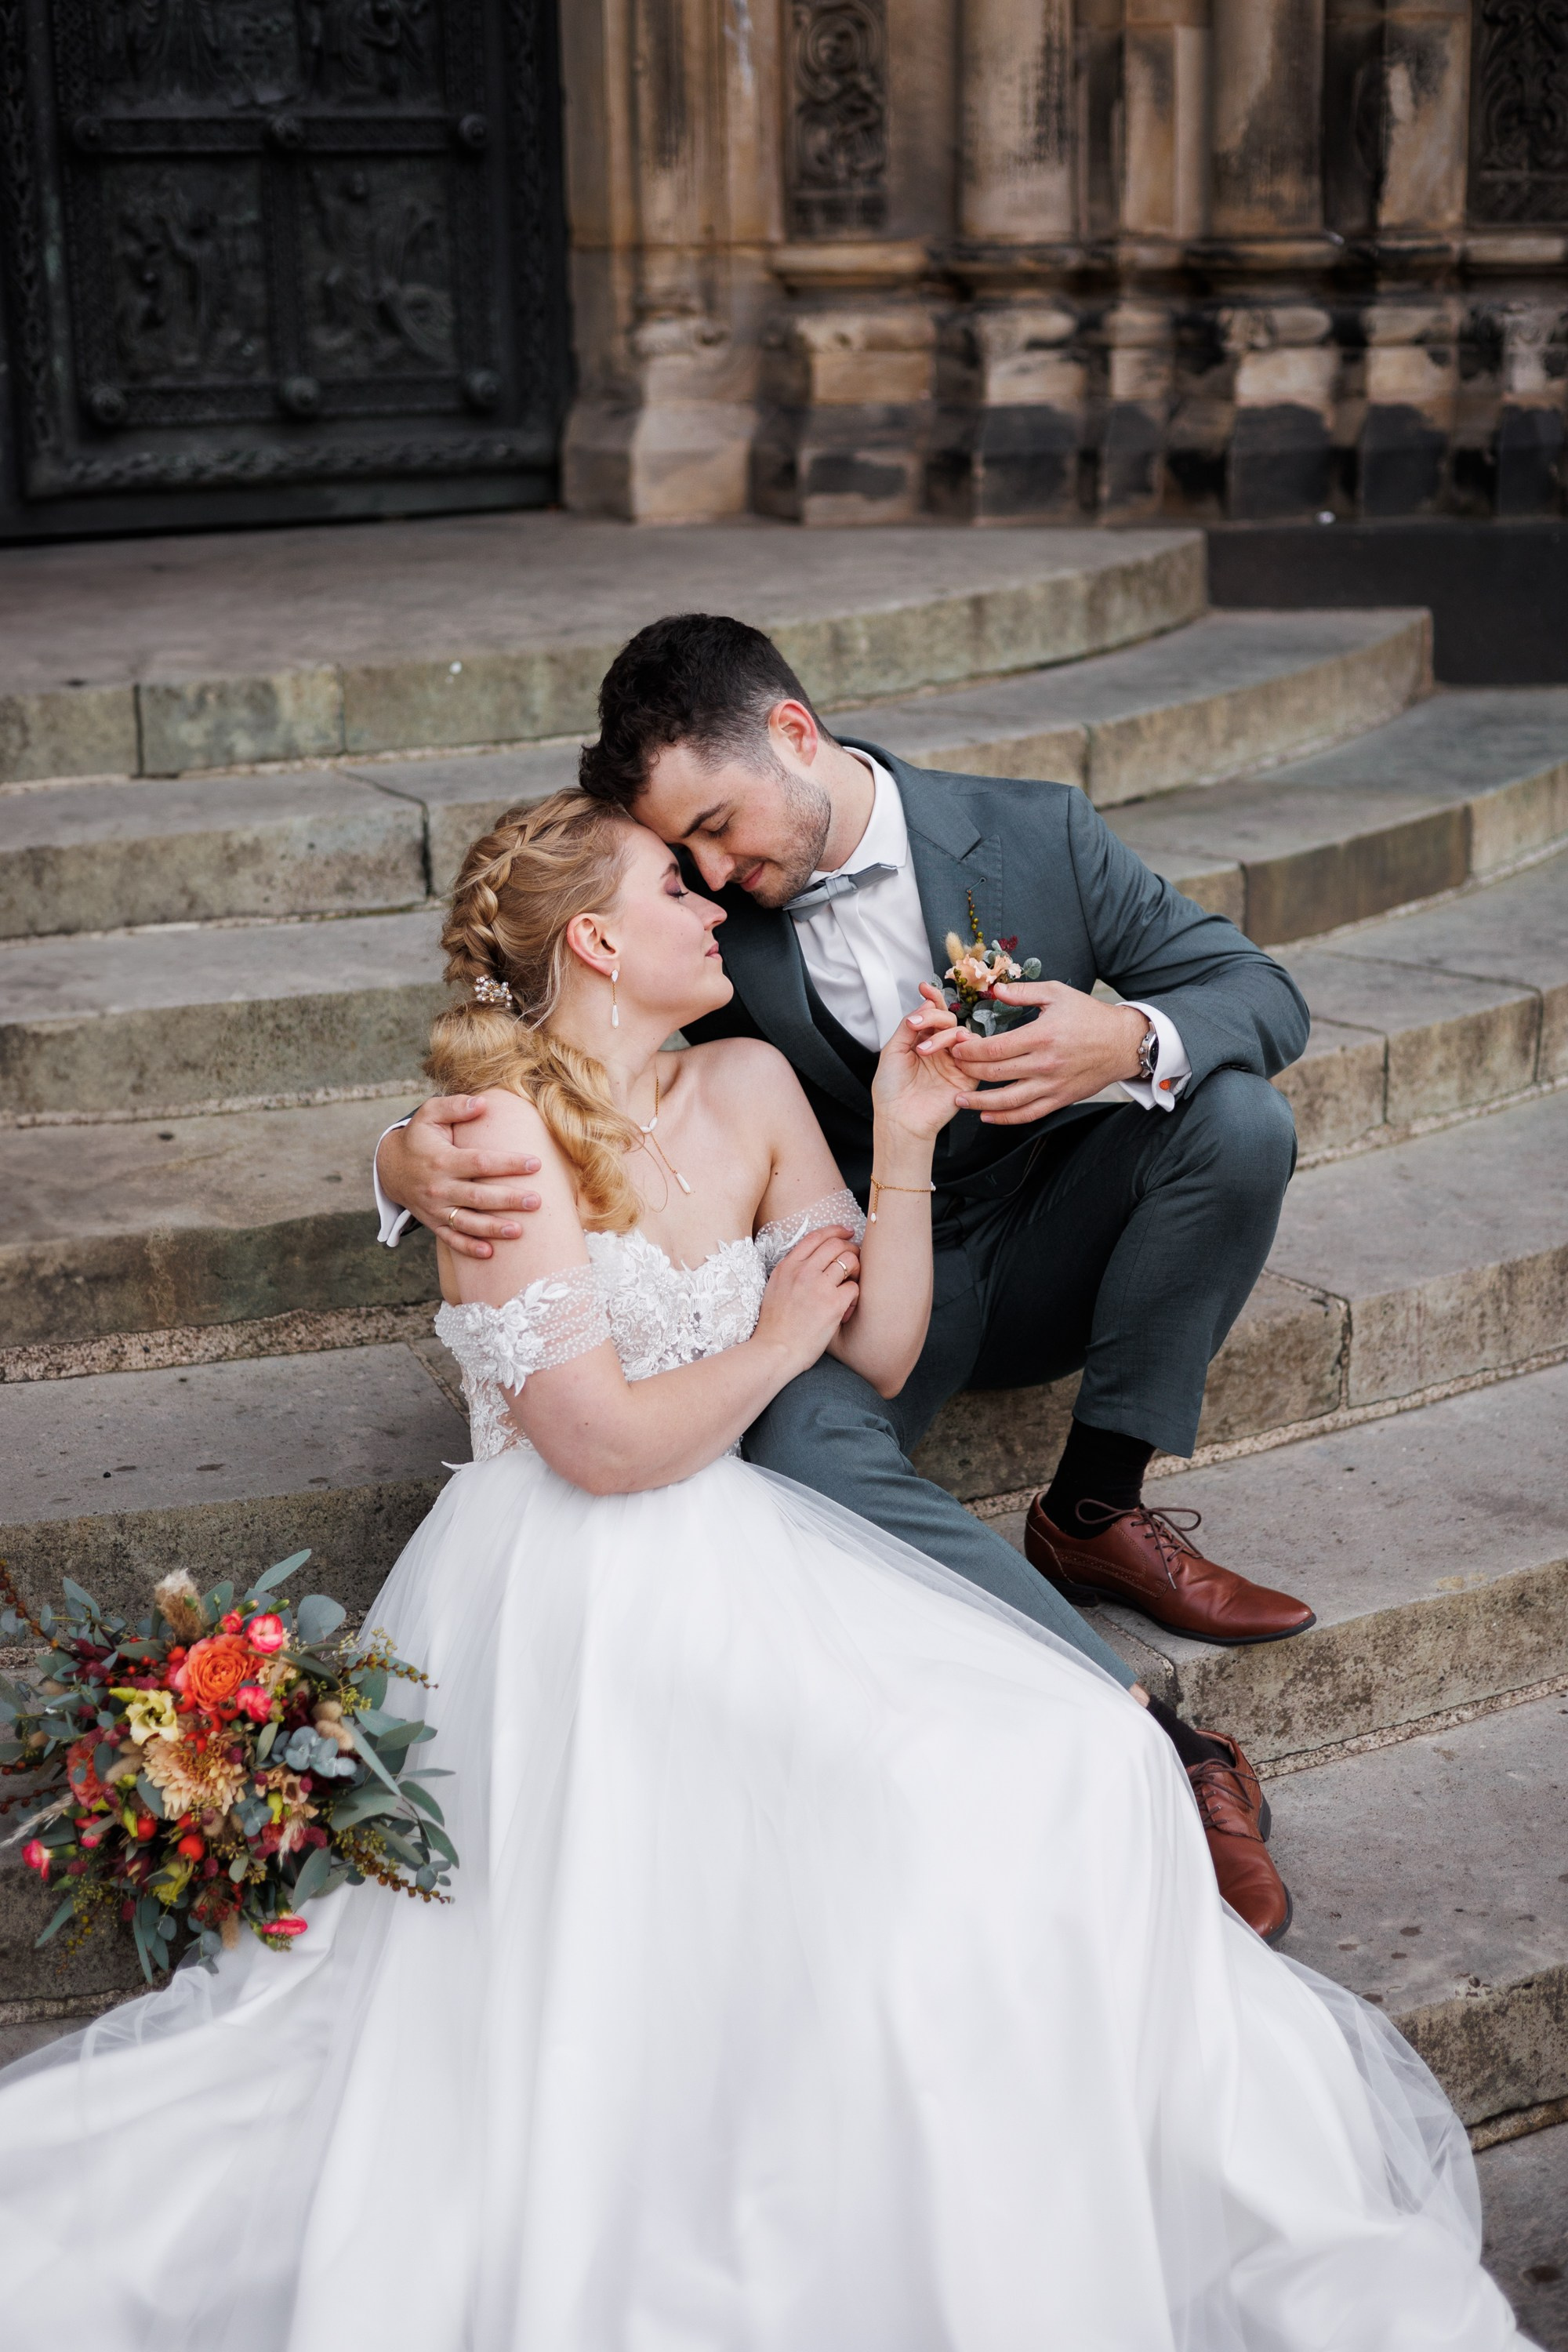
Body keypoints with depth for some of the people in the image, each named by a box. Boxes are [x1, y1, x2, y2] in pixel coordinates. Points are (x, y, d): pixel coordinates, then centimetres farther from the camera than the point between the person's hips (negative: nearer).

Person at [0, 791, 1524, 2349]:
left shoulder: (749, 1090, 10)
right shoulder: (503, 1134, -10)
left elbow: (881, 1356, 9)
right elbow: (605, 1439, -17)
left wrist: (905, 1145, 0)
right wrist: (779, 1338, -3)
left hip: (742, 1555, 7)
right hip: (576, 1597, -7)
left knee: (1084, 1761, -16)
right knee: (926, 1801, -28)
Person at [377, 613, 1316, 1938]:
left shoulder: (1036, 835, -10)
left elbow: (1263, 992, -9)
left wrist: (1133, 1042, -34)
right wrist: (416, 1162, -36)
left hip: (1042, 1245, 2)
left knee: (1238, 1117, -25)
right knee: (801, 1452, -35)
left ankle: (1096, 1509, -11)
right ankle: (1161, 1750, -36)